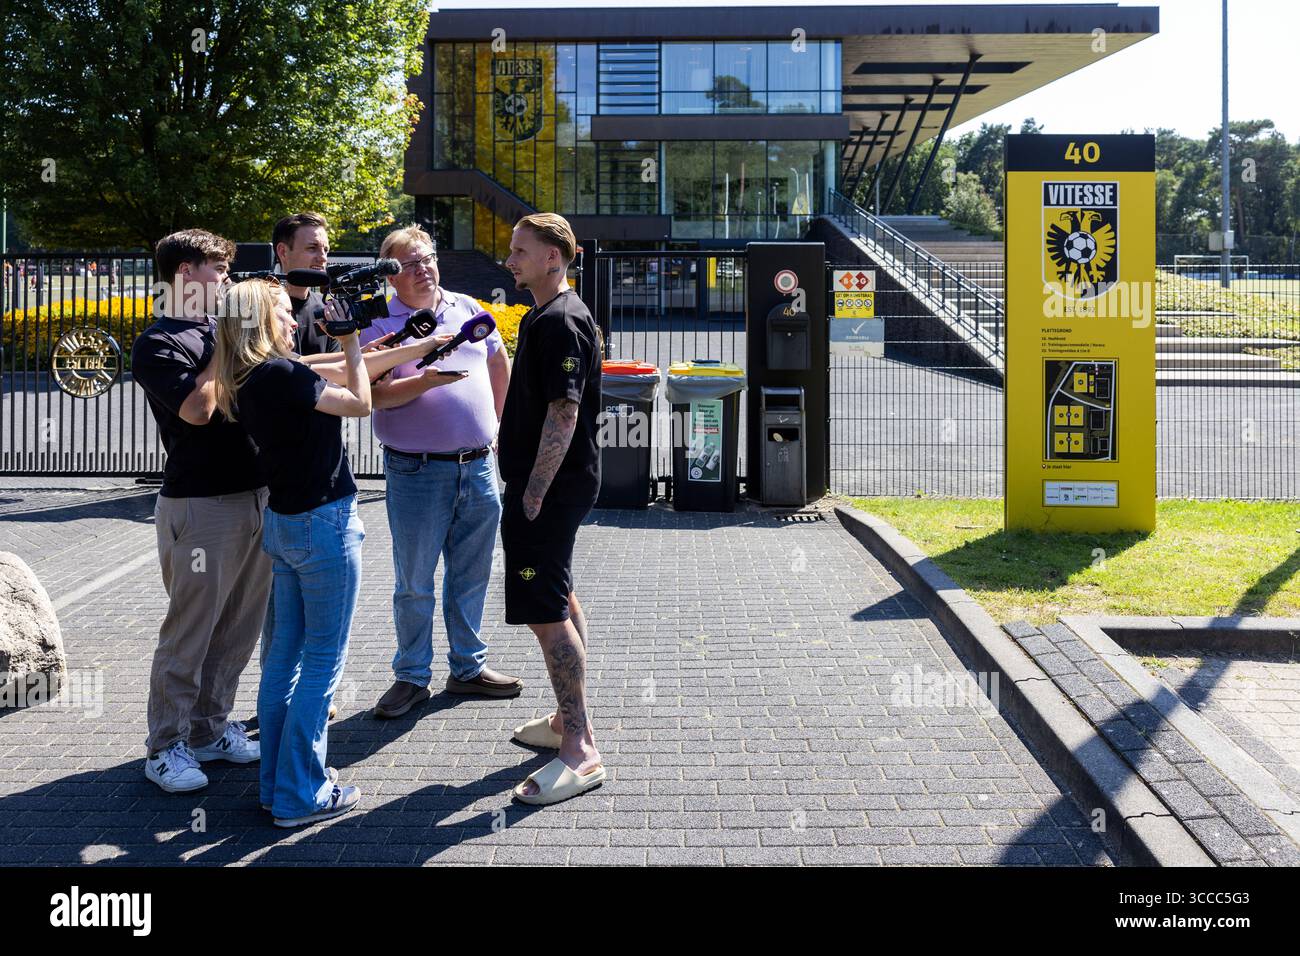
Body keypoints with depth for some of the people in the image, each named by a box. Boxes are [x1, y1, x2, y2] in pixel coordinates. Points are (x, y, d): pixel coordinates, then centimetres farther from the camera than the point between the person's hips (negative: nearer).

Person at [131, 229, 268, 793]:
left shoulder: (225, 328, 15)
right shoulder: (158, 344, -8)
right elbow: (198, 408, -21)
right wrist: (227, 344, -12)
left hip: (256, 497, 8)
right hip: (200, 506, -7)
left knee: (239, 628, 13)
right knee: (189, 631, -1)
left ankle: (210, 729, 27)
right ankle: (166, 747, 12)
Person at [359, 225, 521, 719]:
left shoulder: (467, 309, 10)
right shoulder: (378, 324, -4)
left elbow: (500, 364, 23)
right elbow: (376, 395, -14)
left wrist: (503, 424, 22)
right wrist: (427, 381, -28)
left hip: (478, 468, 4)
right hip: (417, 472, -4)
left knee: (471, 577, 14)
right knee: (414, 584, 5)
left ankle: (469, 667, 28)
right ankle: (412, 677, 19)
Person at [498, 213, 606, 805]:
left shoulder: (560, 322, -17)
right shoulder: (543, 316, 16)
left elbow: (563, 413, -24)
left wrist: (535, 493, -23)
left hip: (552, 488, -11)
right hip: (552, 485, 11)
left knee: (545, 612, -11)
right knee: (560, 601, 18)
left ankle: (579, 751, -7)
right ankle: (568, 721, 31)